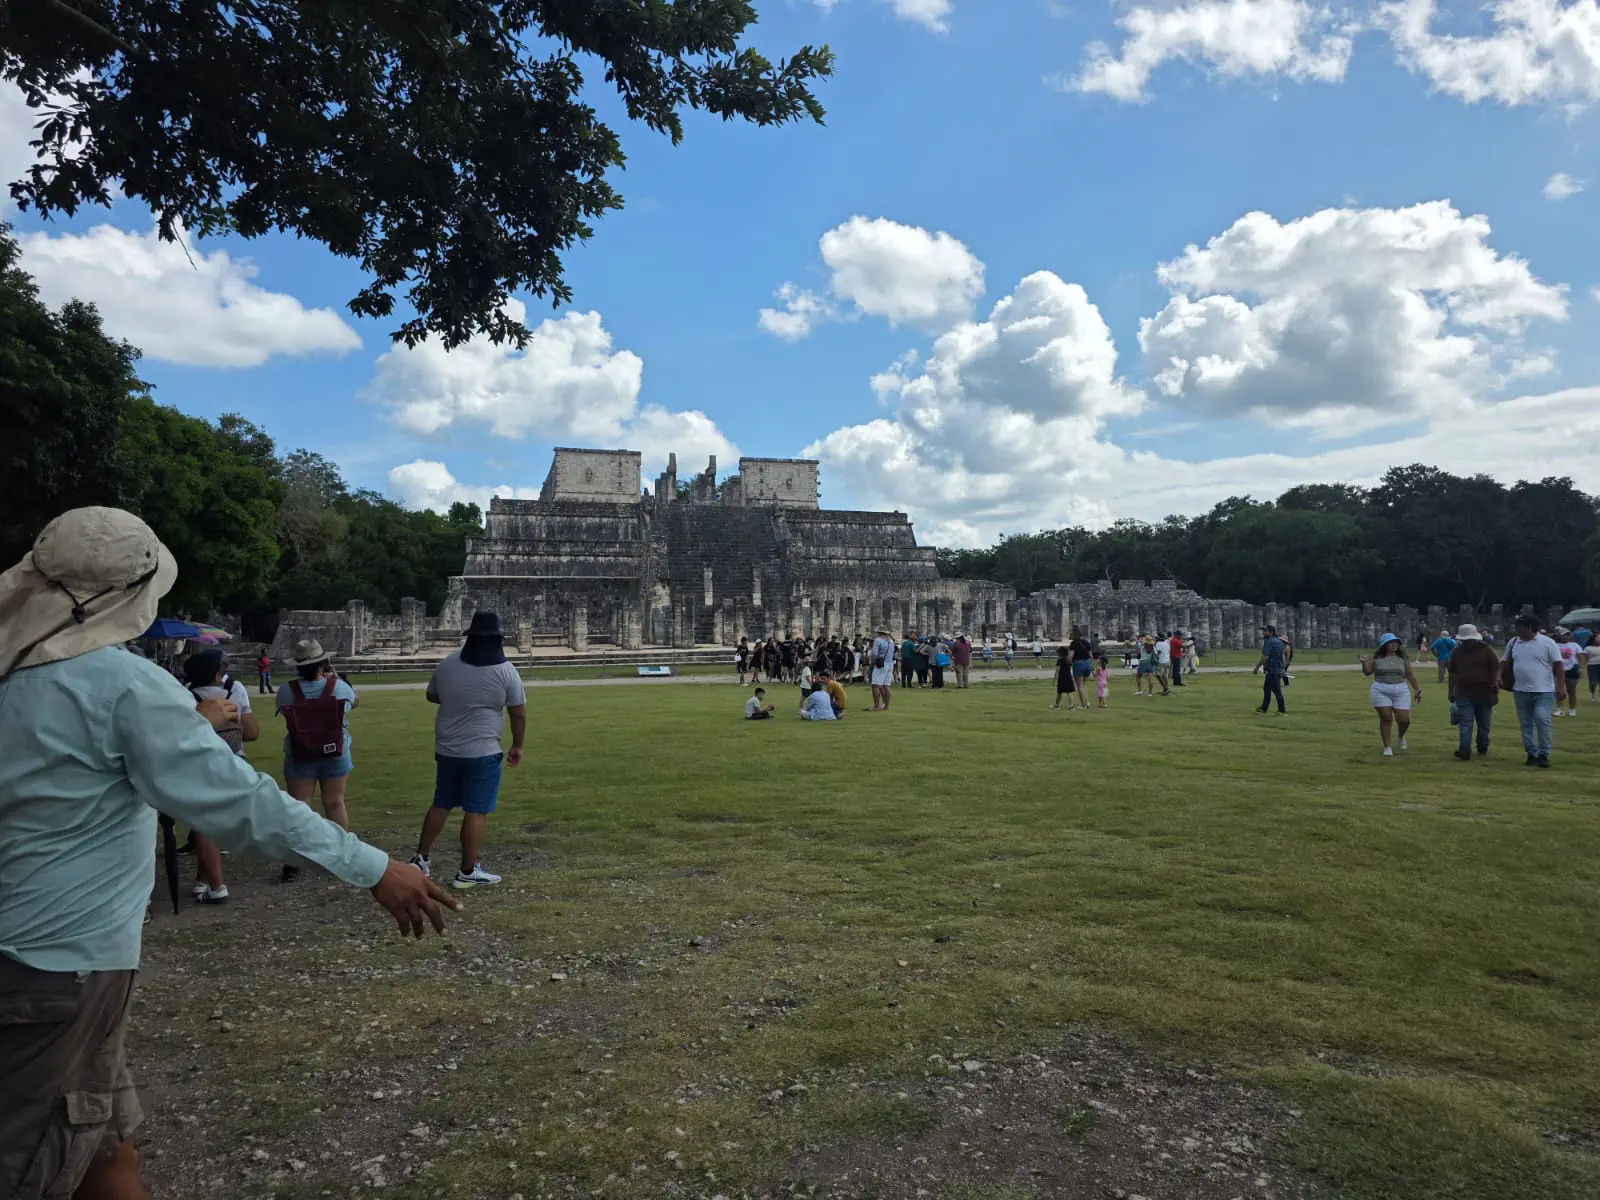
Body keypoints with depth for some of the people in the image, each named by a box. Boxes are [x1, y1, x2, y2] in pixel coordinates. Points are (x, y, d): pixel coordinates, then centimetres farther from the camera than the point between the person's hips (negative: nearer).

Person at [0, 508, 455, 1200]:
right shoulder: (123, 683, -20)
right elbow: (237, 801, -25)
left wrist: (187, 723, 35)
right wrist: (373, 869, -22)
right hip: (64, 955, -7)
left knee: (105, 1132, 18)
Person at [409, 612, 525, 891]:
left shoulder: (447, 664, 1)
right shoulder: (505, 670, -10)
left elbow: (431, 696, 17)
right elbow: (518, 713, -5)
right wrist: (517, 745, 7)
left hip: (446, 749, 5)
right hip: (482, 753, -5)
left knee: (441, 804, 19)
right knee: (476, 811, 1)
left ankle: (421, 858, 25)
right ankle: (468, 872, 6)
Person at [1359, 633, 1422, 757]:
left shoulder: (1402, 658, 6)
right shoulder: (1377, 658, 2)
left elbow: (1410, 675, 11)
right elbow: (1367, 672, 9)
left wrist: (1417, 689, 10)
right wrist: (1364, 662, -9)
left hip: (1400, 691, 1)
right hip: (1381, 691, -1)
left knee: (1404, 720, -3)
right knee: (1385, 718, -3)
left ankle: (1401, 736, 32)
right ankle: (1387, 747, 6)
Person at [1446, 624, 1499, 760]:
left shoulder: (1486, 651, 0)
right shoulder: (1456, 653, 7)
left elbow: (1495, 671, -3)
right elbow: (1452, 674, 13)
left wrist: (1495, 691, -8)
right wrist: (1451, 693, 13)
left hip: (1483, 693, -1)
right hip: (1463, 694, 1)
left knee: (1483, 723, 10)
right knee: (1465, 723, -9)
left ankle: (1483, 748, 26)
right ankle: (1465, 750, -17)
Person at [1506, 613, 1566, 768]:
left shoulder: (1547, 643, -6)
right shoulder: (1513, 642, 6)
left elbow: (1558, 665, -6)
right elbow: (1505, 662, 15)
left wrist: (1561, 687, -13)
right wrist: (1499, 676, -1)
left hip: (1544, 692, -4)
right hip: (1520, 691, 5)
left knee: (1542, 721, -15)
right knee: (1526, 725, 7)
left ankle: (1544, 755, -4)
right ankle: (1532, 754, 16)